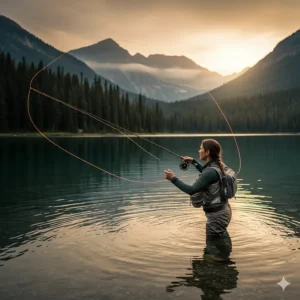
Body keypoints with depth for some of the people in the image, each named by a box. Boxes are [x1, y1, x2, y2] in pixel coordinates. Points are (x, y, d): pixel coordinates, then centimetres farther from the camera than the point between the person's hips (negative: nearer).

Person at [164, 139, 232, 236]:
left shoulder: (211, 171, -24)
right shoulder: (218, 166, 3)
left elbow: (192, 190, -29)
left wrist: (173, 179, -23)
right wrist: (194, 162, 27)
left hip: (217, 215, -9)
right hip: (223, 211, 9)